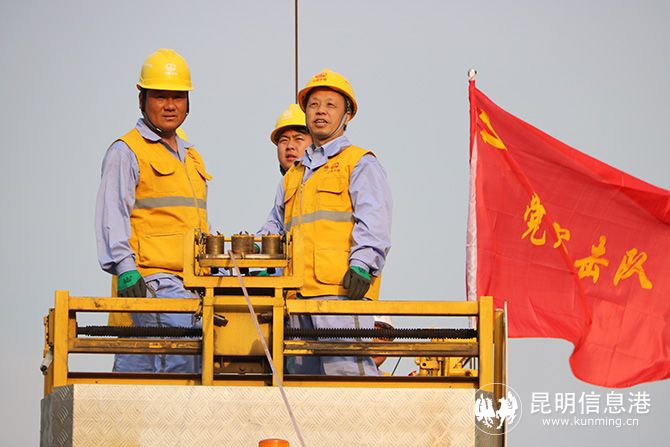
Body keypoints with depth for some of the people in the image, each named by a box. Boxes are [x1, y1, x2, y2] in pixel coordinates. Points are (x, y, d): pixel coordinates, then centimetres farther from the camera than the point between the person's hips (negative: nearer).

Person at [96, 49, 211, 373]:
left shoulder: (191, 157, 25)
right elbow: (112, 216, -7)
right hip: (150, 280, -7)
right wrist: (125, 270, -17)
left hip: (190, 283, 7)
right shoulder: (126, 151, 1)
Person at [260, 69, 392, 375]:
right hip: (298, 292, 7)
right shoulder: (293, 176, 30)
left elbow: (372, 221, -4)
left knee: (346, 369, -18)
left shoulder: (360, 163, 9)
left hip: (342, 289, -7)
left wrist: (362, 265, -18)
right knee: (300, 373, 2)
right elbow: (275, 229, 32)